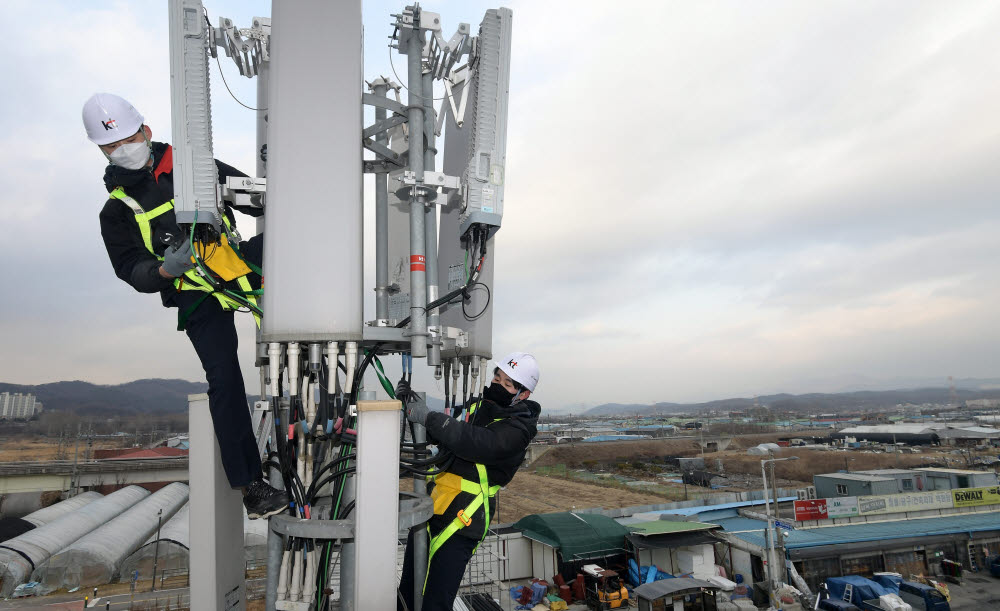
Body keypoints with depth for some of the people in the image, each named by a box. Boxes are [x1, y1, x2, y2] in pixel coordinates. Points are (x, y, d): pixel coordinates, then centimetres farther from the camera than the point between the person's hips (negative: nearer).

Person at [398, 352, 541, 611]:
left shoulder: (517, 429, -12)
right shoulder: (477, 406, 12)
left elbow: (479, 443, -29)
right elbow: (445, 437, 20)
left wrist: (430, 418, -31)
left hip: (459, 523, -7)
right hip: (429, 509, 7)